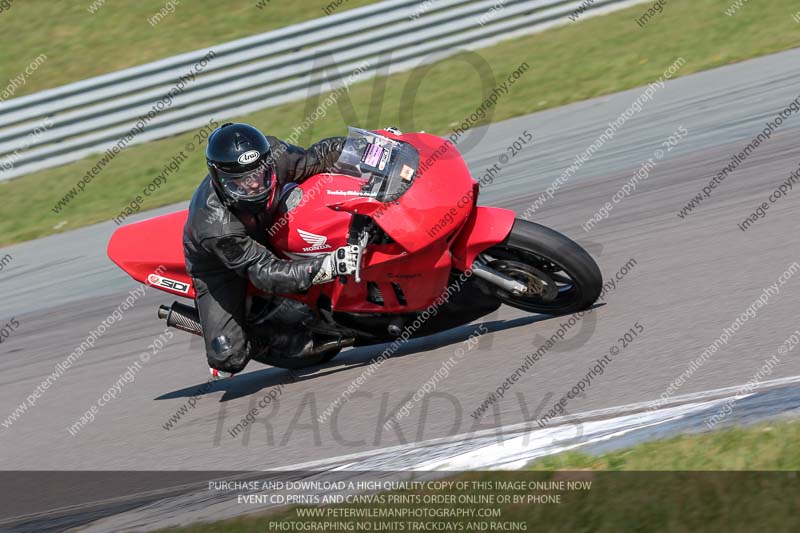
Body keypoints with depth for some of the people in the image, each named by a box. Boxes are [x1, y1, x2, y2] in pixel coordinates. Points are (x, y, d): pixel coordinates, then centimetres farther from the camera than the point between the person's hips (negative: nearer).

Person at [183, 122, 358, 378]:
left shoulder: (272, 154, -31)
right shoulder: (216, 226, -43)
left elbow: (315, 158, -11)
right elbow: (266, 273, -42)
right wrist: (329, 265, -52)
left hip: (265, 233, 7)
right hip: (217, 263, -7)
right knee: (227, 356, -18)